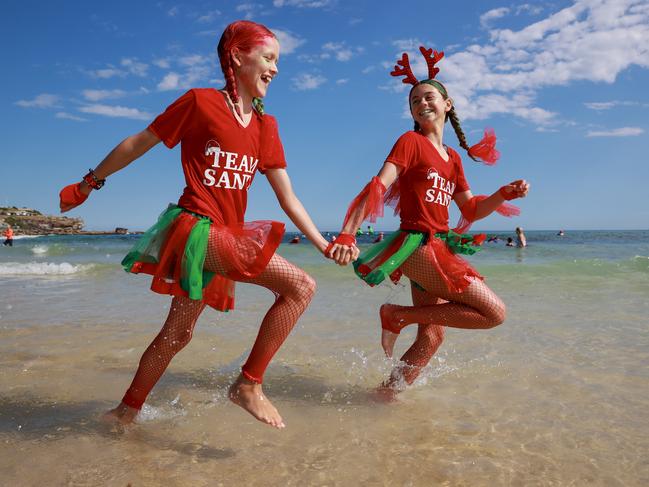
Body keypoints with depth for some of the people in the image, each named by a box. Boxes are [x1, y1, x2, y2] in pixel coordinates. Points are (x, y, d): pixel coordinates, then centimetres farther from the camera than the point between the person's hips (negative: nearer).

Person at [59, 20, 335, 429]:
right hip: (196, 227, -7)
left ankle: (127, 410, 35)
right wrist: (88, 184, 12)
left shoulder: (265, 125, 11)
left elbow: (288, 197, 9)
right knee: (300, 286, -19)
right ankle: (249, 384, -8)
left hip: (226, 237, 7)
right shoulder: (201, 102, -5)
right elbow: (137, 144, 4)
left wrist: (325, 246, 3)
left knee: (178, 335, 16)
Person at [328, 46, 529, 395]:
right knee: (494, 312, -12)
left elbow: (470, 209, 20)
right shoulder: (410, 141, -3)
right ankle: (398, 315, -7)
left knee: (431, 338, 12)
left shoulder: (452, 158, 18)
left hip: (438, 247, 8)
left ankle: (388, 392, 24)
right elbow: (378, 187, -16)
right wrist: (346, 235, -28)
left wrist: (504, 194, 2)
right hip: (416, 244, -8)